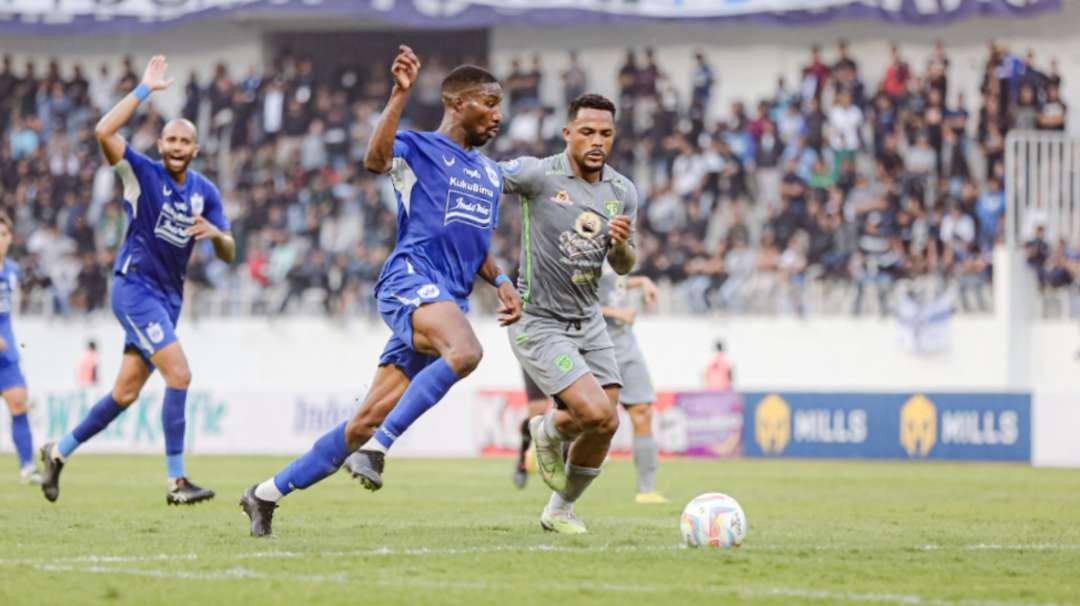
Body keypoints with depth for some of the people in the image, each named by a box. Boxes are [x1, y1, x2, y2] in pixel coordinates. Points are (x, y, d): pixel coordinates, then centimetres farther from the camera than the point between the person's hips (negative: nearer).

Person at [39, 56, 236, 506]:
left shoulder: (205, 192, 8)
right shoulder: (142, 174, -7)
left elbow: (228, 255, 7)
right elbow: (104, 132, -24)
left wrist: (216, 234, -16)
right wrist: (145, 89, -21)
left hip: (168, 296, 7)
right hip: (135, 286, -7)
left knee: (126, 393, 9)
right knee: (179, 373, -19)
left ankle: (59, 452, 26)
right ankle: (176, 481, -17)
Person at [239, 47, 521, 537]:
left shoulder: (491, 174, 25)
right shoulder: (417, 149, 2)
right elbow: (375, 159, -22)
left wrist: (500, 282, 15)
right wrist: (400, 94, -30)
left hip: (447, 302, 7)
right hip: (411, 279, -7)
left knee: (369, 421, 1)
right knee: (465, 351, -38)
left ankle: (268, 494, 11)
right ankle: (376, 448, -31)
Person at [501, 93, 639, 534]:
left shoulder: (623, 192, 1)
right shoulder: (539, 175, -16)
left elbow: (623, 267, 7)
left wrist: (621, 244, -15)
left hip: (588, 322, 6)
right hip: (539, 326, -6)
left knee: (604, 429, 3)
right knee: (598, 414, -21)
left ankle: (560, 510, 28)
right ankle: (548, 432, 15)